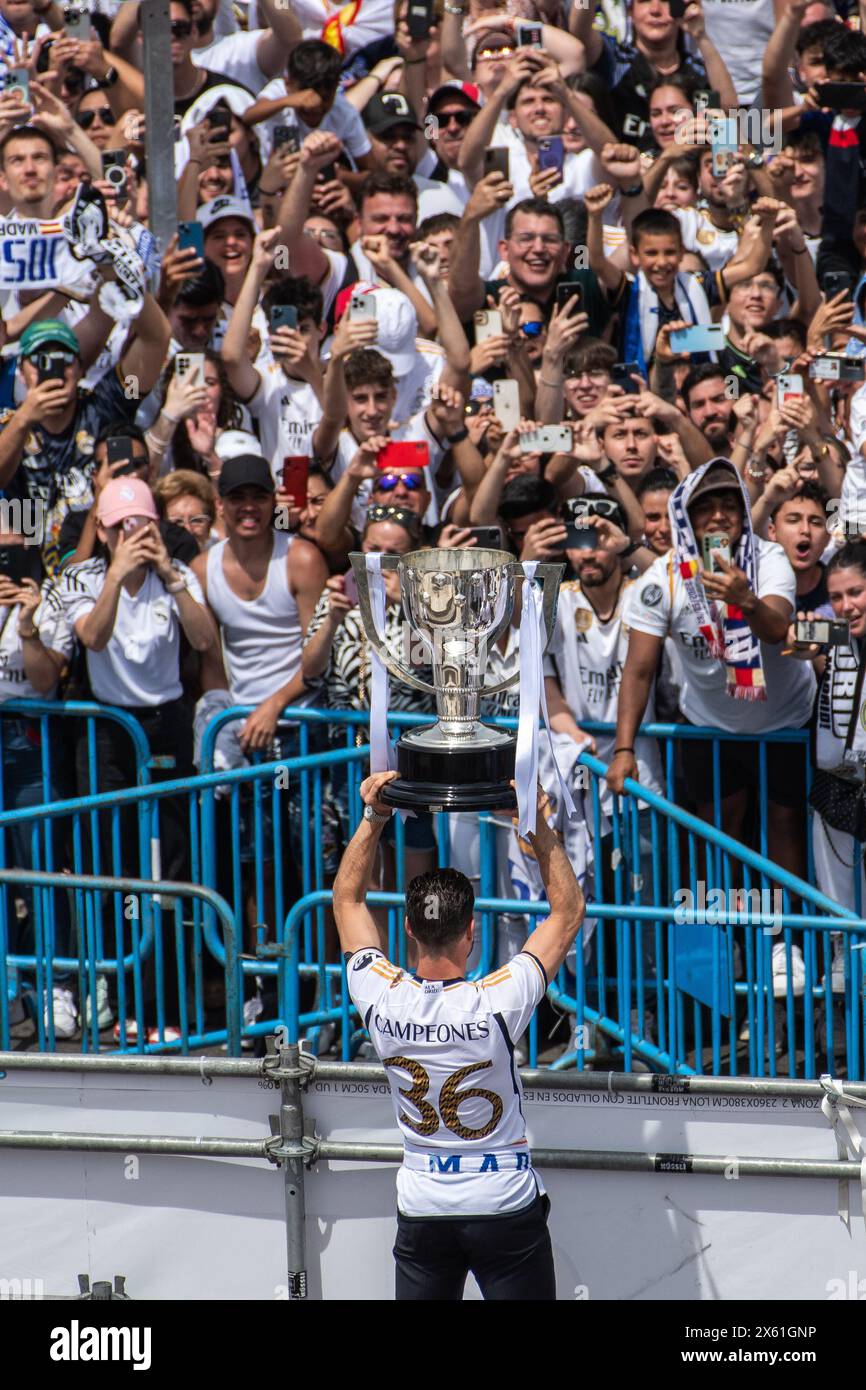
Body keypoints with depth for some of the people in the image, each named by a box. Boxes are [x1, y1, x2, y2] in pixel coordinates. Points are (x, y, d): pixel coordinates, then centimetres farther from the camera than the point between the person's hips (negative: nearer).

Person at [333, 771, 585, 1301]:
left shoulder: (383, 999, -13)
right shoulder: (496, 1004, -22)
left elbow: (347, 898, 4)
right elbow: (569, 910, -10)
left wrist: (373, 819, 0)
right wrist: (540, 826, -12)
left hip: (422, 1212, 3)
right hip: (506, 1208, -3)